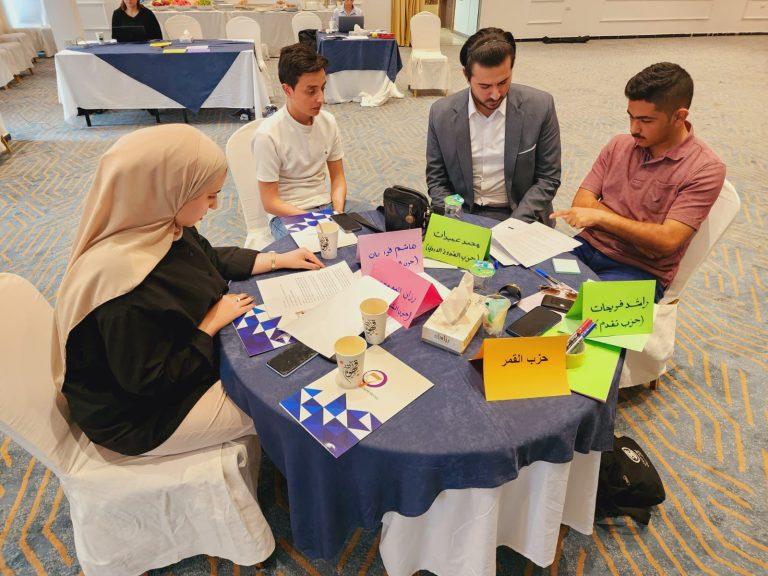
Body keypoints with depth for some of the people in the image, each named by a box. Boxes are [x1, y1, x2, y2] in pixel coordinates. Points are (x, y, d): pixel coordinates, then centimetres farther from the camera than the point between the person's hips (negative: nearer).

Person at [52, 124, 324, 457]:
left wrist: (279, 260, 5)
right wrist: (213, 322, -22)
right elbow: (147, 381, -29)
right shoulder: (124, 284, -39)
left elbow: (210, 259, 8)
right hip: (142, 415, -8)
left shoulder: (156, 228, -12)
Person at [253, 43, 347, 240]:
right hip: (286, 214, -5)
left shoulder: (328, 122, -1)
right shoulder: (268, 135, -16)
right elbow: (270, 202, -13)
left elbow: (337, 176, 9)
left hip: (326, 205, 5)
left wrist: (338, 213, -10)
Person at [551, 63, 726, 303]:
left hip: (640, 270, -4)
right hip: (587, 246, 5)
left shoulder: (705, 169, -7)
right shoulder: (619, 145, 8)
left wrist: (600, 216, -18)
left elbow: (667, 240, -15)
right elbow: (581, 203, 1)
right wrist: (640, 234, -10)